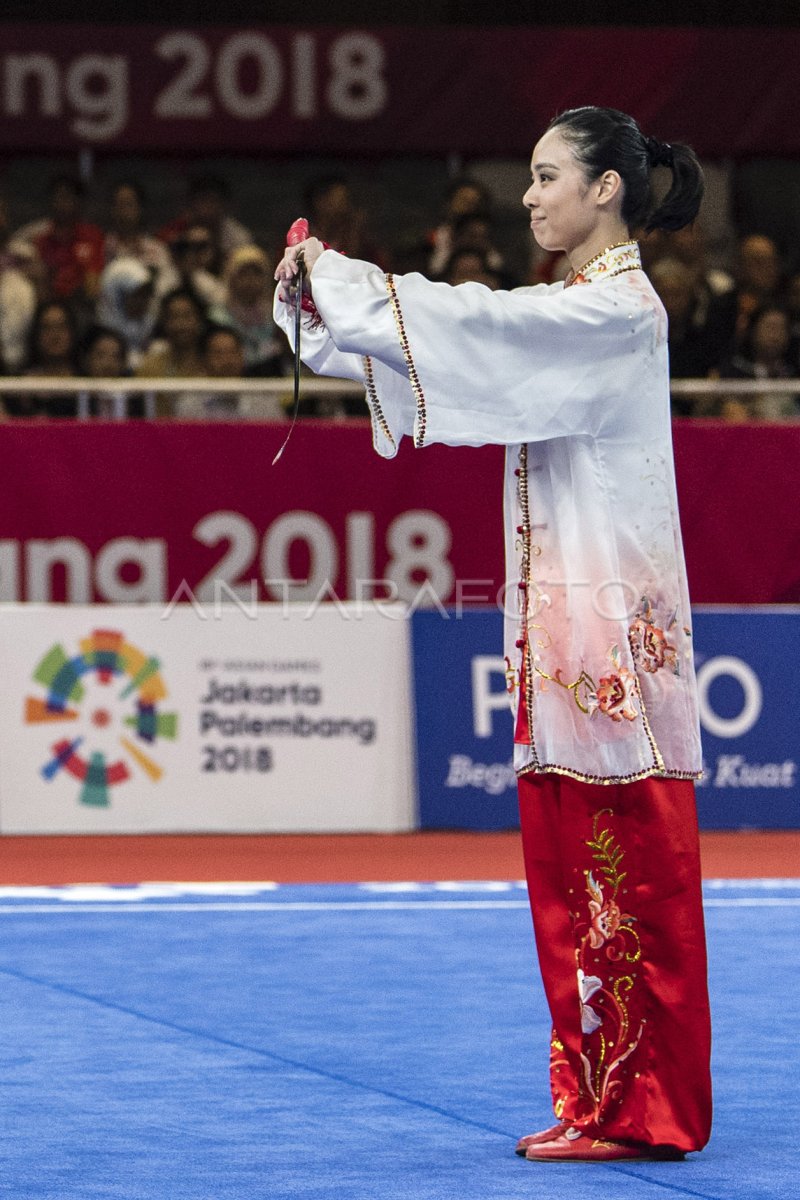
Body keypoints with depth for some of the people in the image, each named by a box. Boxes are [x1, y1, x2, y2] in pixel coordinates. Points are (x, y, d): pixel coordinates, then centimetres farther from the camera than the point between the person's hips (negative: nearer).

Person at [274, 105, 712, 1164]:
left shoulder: (618, 309, -11)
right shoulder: (576, 311, 17)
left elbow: (478, 327, -21)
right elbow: (474, 339, 13)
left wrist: (340, 285, -15)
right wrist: (324, 295, 0)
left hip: (610, 619, -9)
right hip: (565, 614, 9)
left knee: (625, 866, -6)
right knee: (572, 861, 9)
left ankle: (640, 1112, -3)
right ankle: (600, 1102, 14)